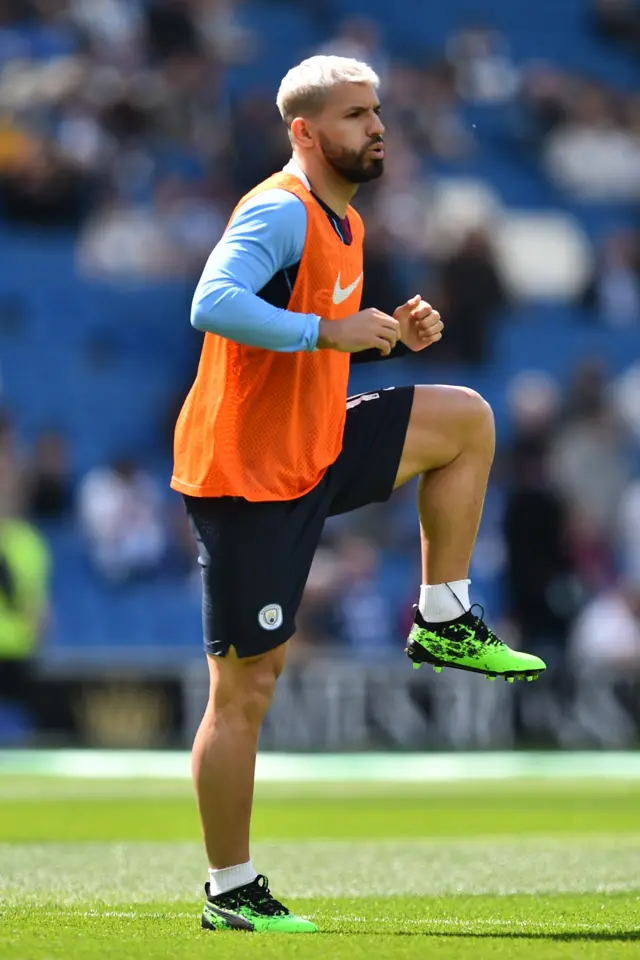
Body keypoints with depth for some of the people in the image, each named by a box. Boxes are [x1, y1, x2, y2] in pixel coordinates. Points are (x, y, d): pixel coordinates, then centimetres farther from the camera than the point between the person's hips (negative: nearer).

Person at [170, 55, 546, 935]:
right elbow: (213, 305, -34)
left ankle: (444, 621, 15)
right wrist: (329, 330, -32)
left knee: (466, 420, 13)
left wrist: (390, 334, 6)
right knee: (246, 689, -4)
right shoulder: (280, 213, -18)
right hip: (246, 476, -9)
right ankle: (231, 895, 4)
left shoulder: (343, 225, 12)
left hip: (314, 450, 9)